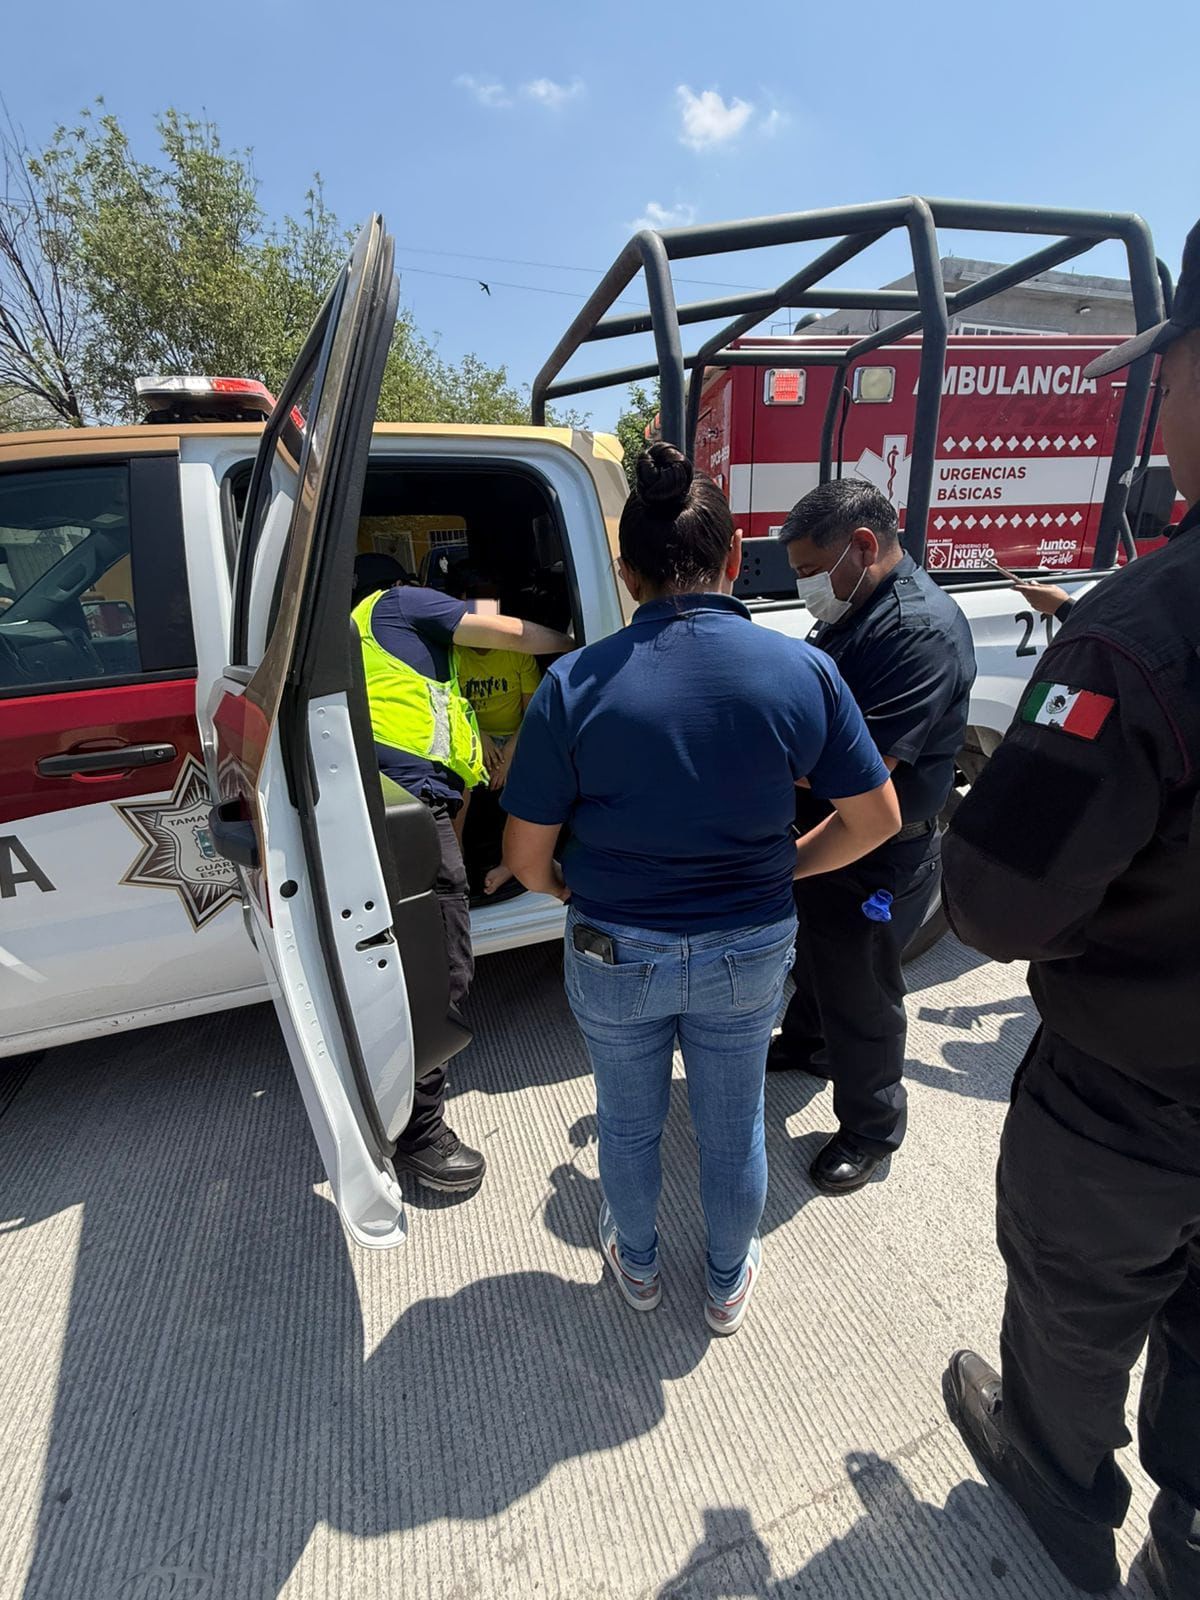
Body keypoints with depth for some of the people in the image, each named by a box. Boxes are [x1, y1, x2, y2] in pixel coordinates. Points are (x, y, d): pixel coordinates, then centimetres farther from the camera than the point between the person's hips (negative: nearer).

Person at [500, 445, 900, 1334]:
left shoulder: (575, 684, -17)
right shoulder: (804, 671, -12)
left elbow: (527, 856, -11)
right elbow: (877, 819, -3)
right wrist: (784, 868, 9)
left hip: (615, 952, -1)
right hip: (750, 950, 2)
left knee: (629, 1123, 25)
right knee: (734, 1128, 25)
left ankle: (637, 1266, 53)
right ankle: (729, 1285, 51)